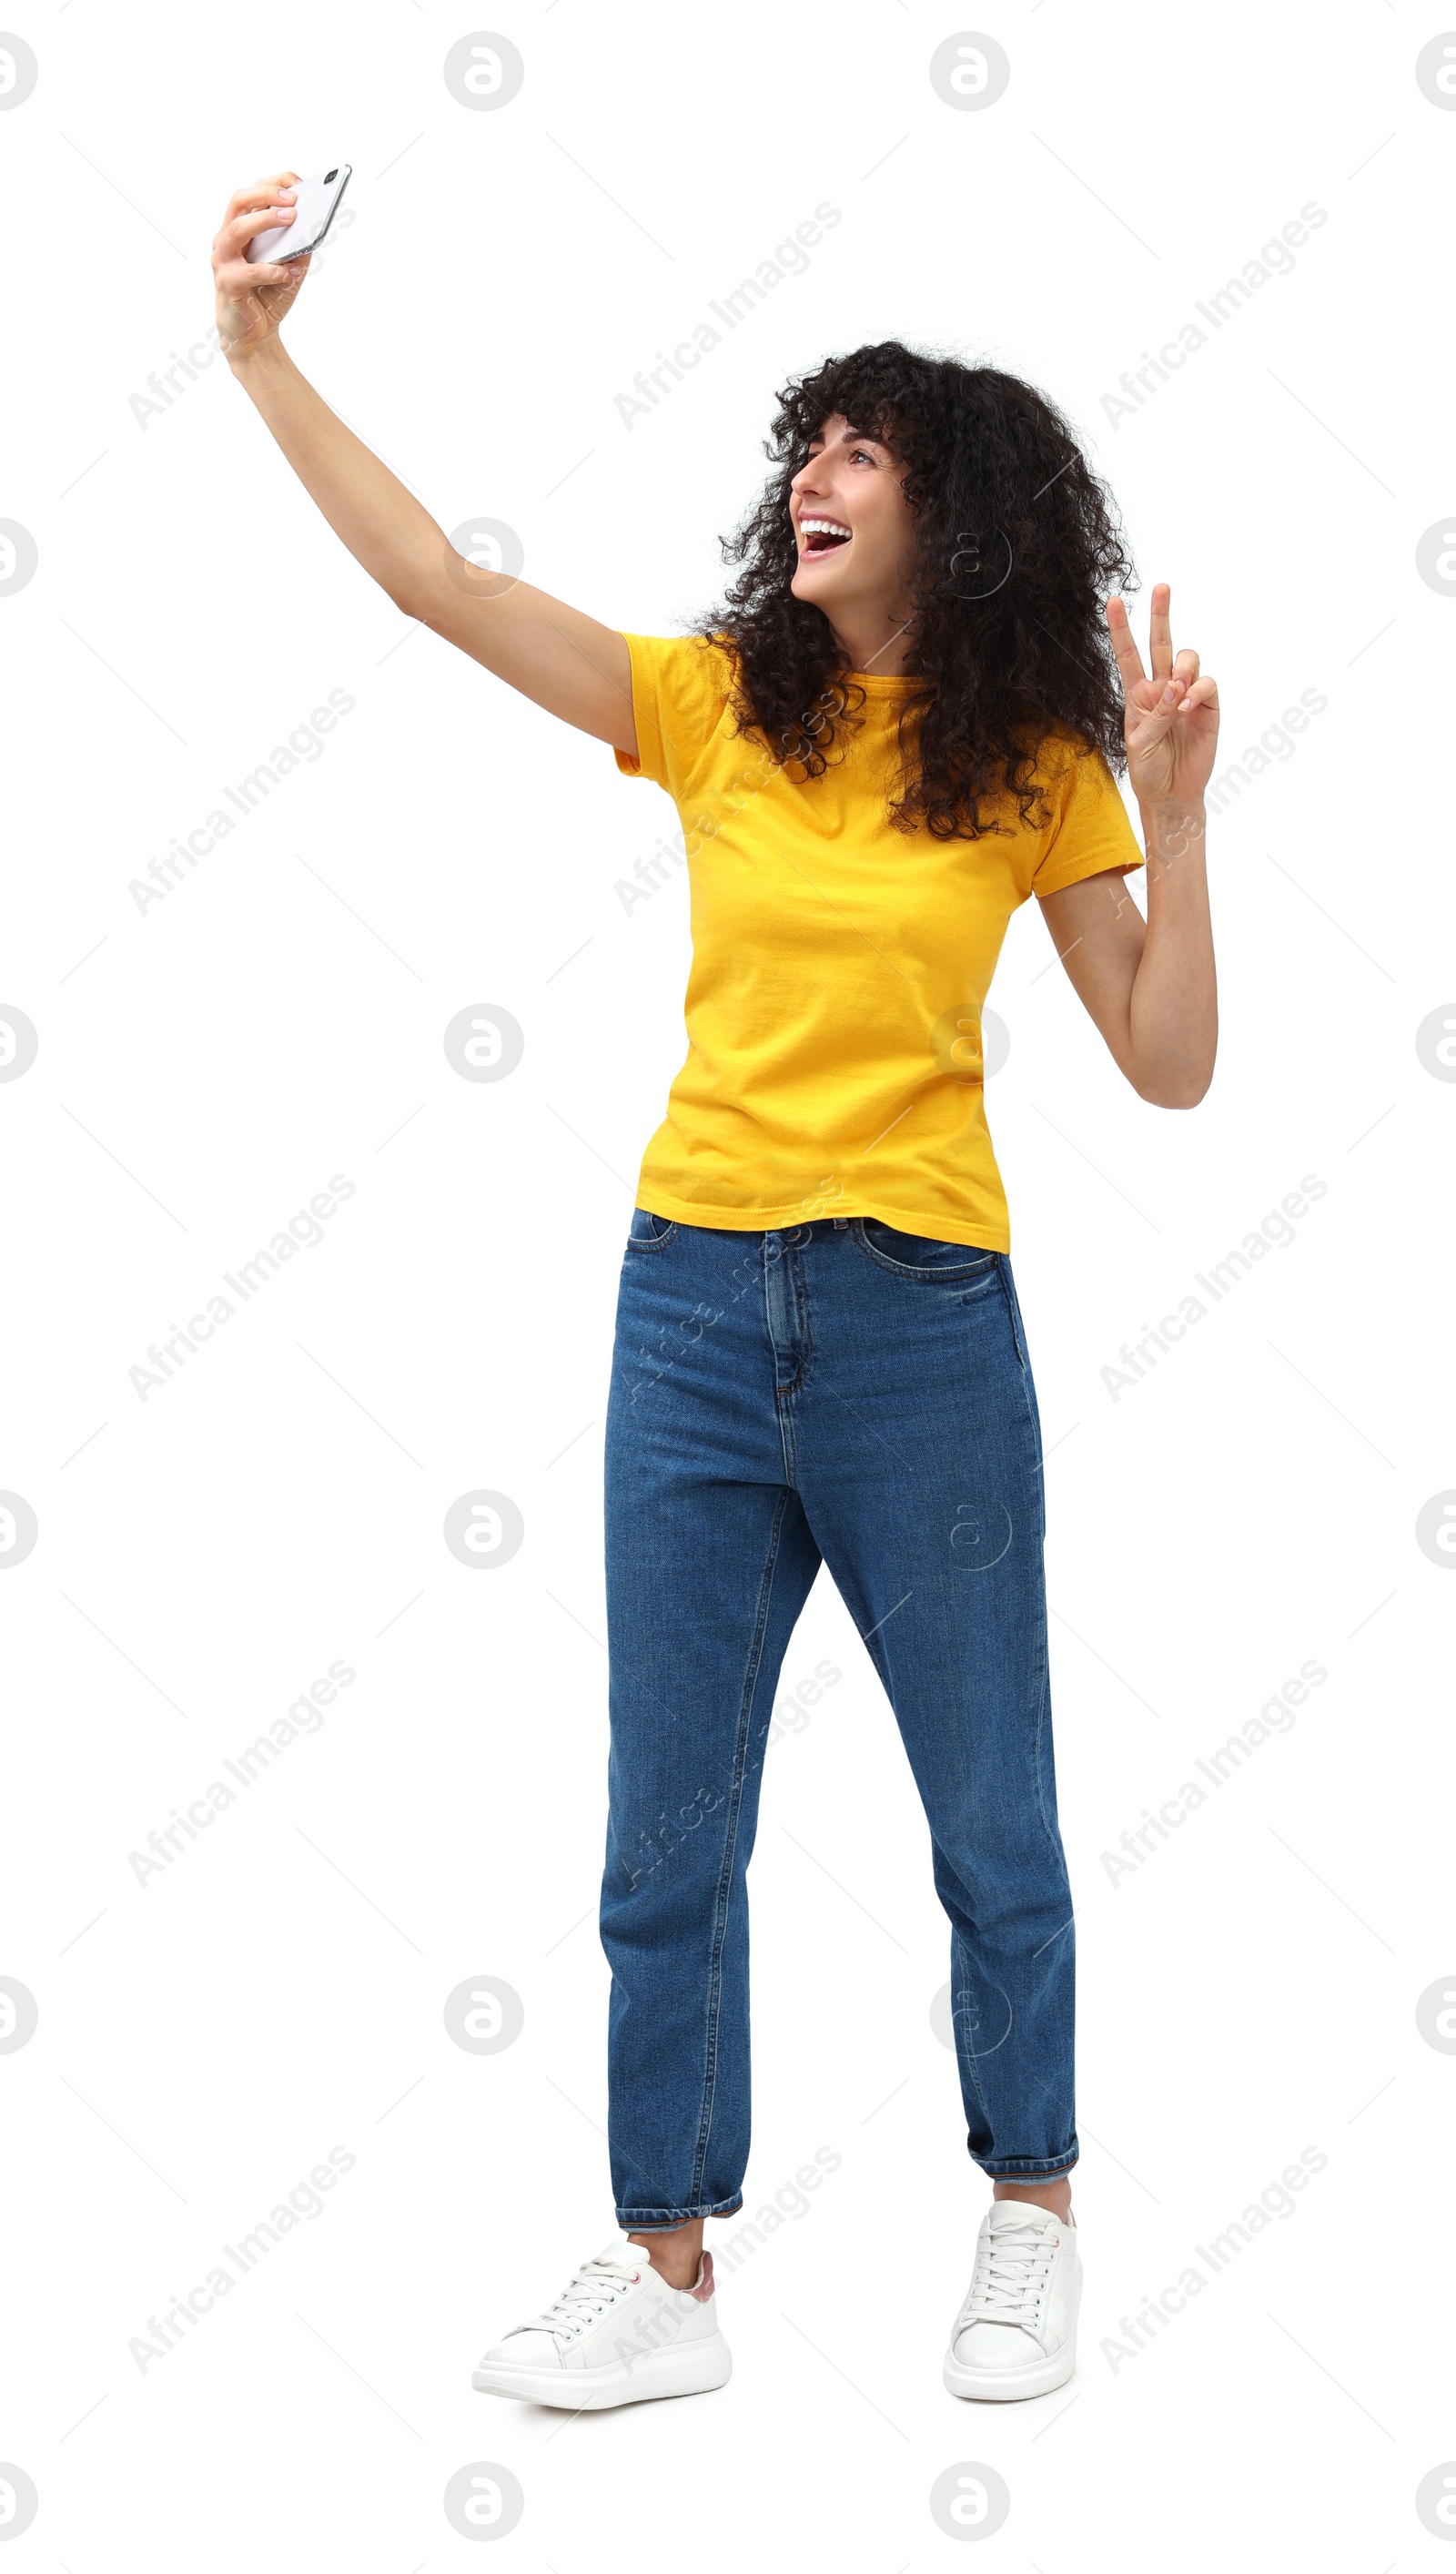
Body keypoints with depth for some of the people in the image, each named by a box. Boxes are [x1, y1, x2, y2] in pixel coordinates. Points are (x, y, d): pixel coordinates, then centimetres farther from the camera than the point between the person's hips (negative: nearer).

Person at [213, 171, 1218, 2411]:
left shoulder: (1037, 771, 0)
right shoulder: (717, 706, 4)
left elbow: (1169, 1068, -2)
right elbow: (440, 582, -4)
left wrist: (1174, 812, -13)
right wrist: (261, 350, -10)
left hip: (921, 1319, -2)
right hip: (696, 1301, 2)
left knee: (991, 1819, 10)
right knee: (668, 1832, 7)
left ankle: (1032, 2221, 31)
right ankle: (669, 2274, 20)